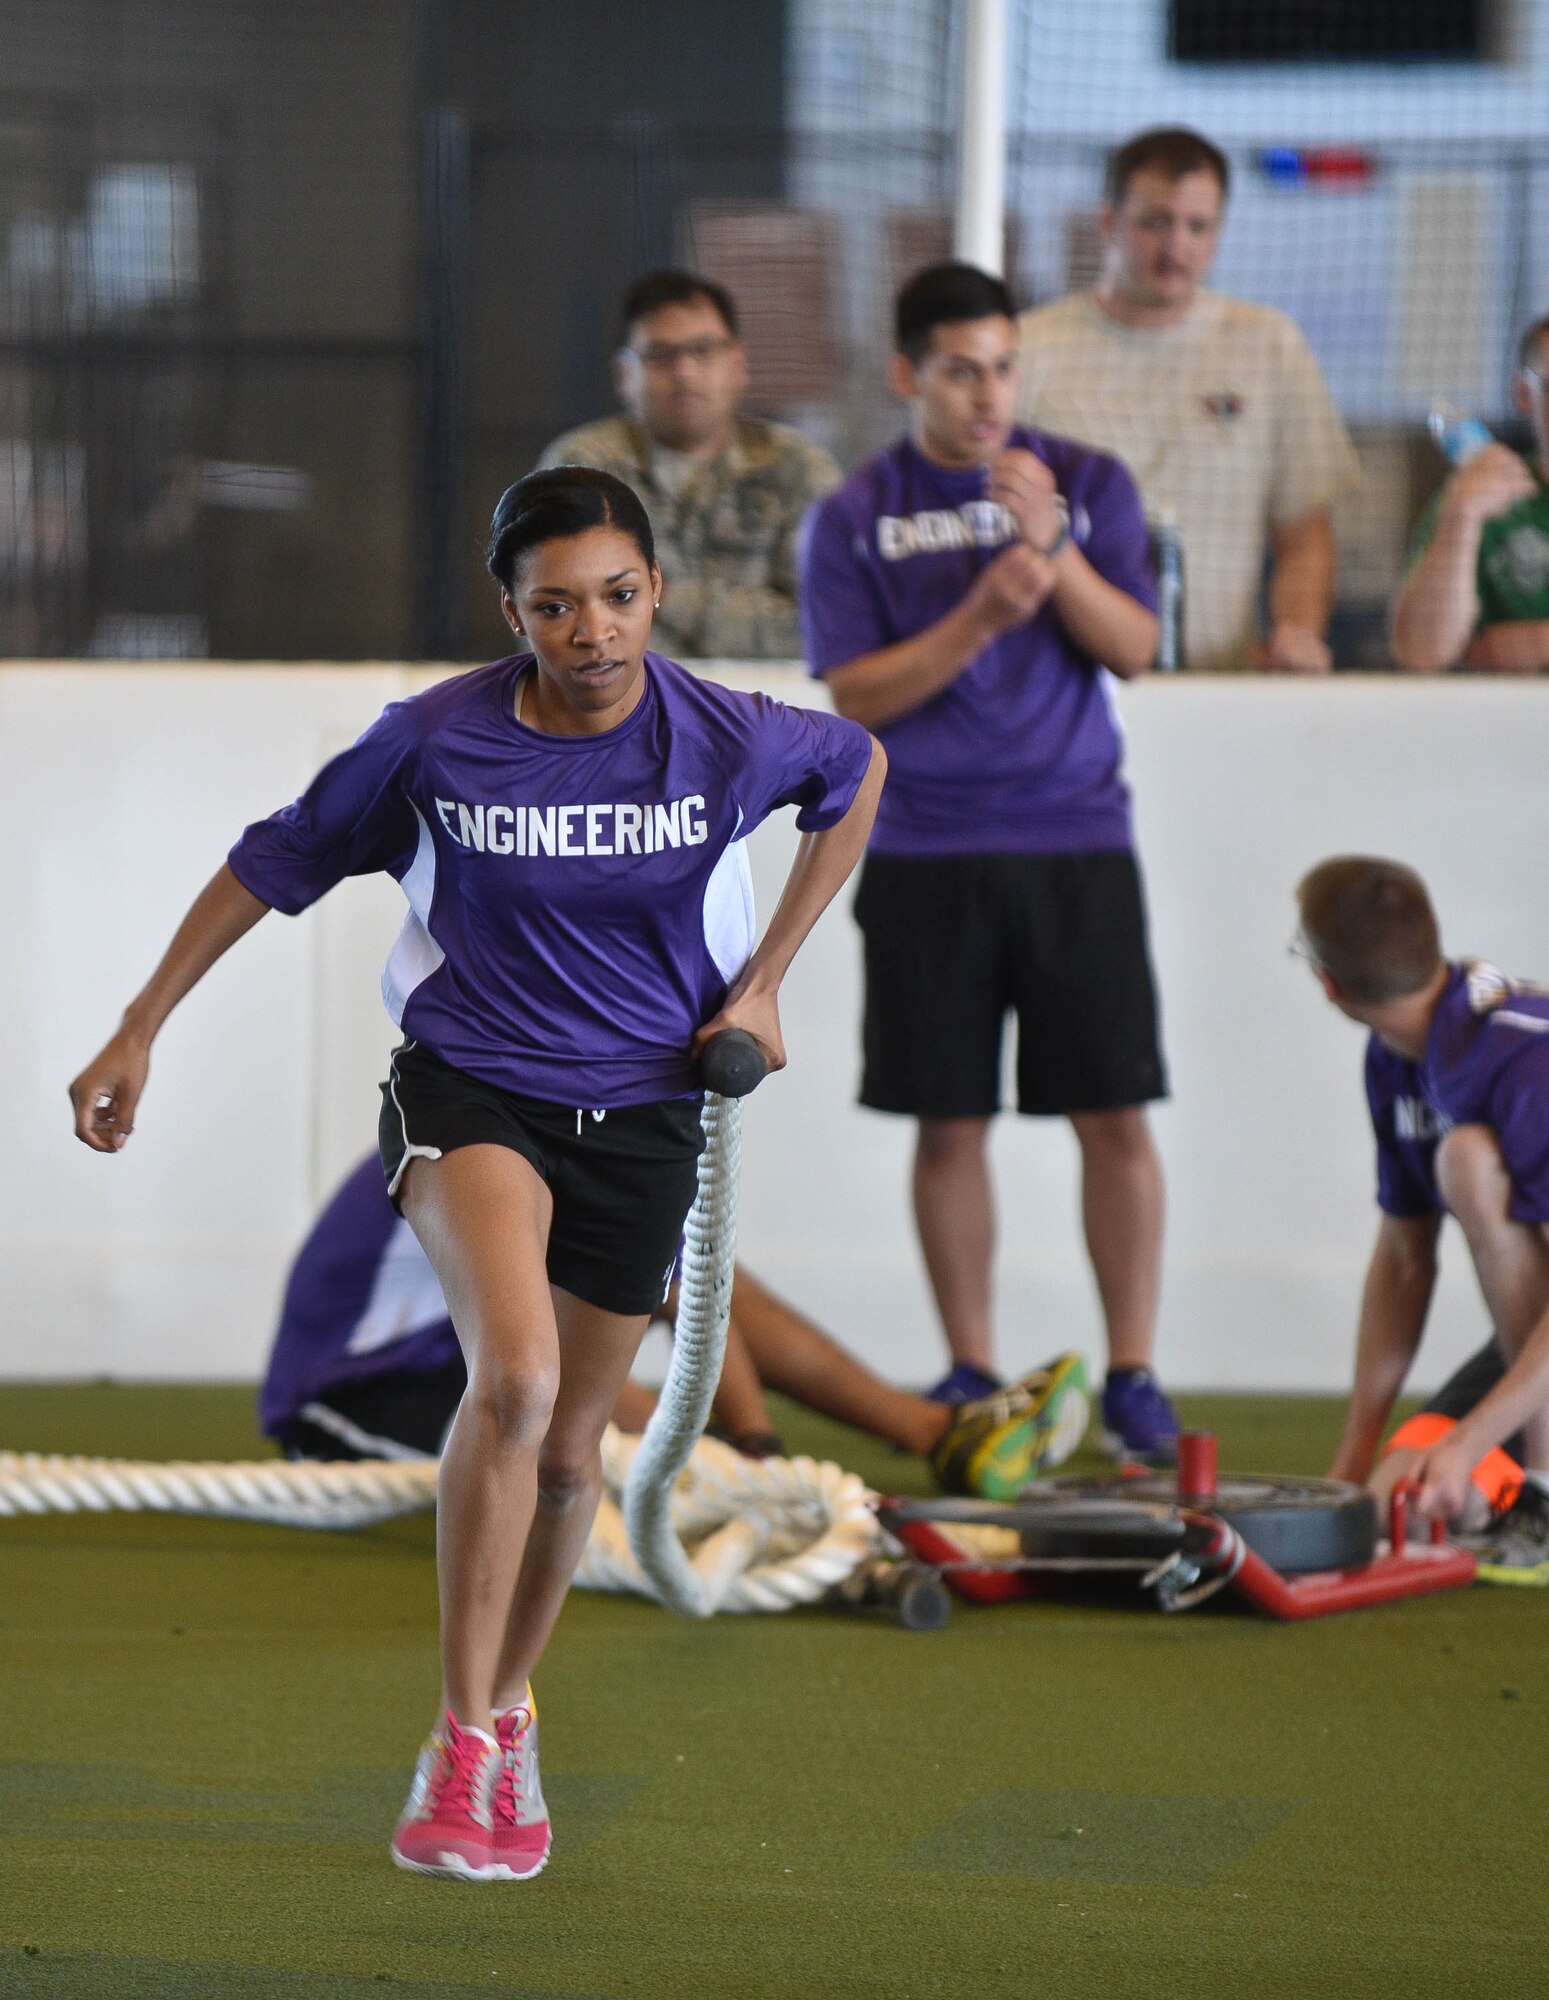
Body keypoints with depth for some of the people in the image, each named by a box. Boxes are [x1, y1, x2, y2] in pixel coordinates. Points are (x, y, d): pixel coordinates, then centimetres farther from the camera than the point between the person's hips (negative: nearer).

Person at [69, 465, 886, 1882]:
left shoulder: (733, 741, -12)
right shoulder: (434, 741, -14)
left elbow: (859, 770, 11)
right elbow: (274, 864, 0)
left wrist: (765, 982, 6)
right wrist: (140, 1032, 3)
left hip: (644, 1114, 2)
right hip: (471, 1087, -2)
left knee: (567, 1447, 10)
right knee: (515, 1379, -27)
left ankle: (510, 1715, 36)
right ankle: (461, 1746, -20)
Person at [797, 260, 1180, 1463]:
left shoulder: (1088, 484, 7)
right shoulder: (856, 519, 4)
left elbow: (1133, 650, -1)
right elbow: (856, 696, -4)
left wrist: (1053, 548, -16)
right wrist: (984, 613, -17)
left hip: (1076, 840, 0)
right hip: (926, 855, 0)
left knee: (1116, 1116, -4)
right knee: (948, 1126, 2)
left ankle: (1132, 1380, 3)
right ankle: (972, 1376, 13)